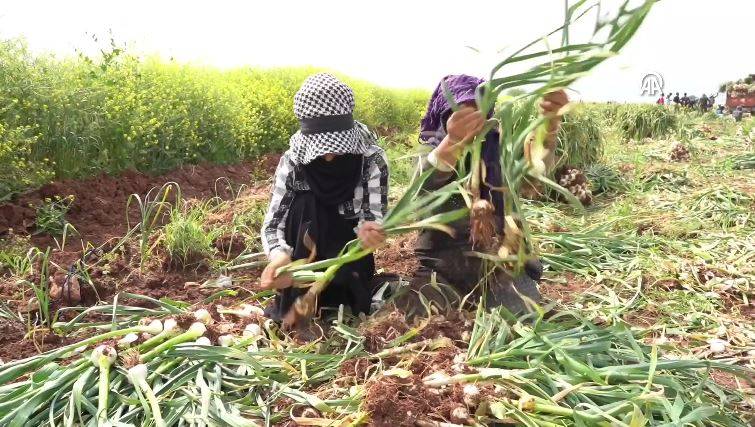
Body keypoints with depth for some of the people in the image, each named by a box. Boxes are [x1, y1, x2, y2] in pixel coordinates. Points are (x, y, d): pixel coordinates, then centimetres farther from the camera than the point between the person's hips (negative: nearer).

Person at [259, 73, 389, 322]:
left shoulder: (372, 160, -18)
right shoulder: (292, 162, -17)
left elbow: (375, 216, -21)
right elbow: (273, 222, -21)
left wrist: (369, 231, -46)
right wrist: (279, 255, -43)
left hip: (350, 259, -1)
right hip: (307, 256, 1)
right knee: (302, 205, -29)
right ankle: (296, 303, -20)